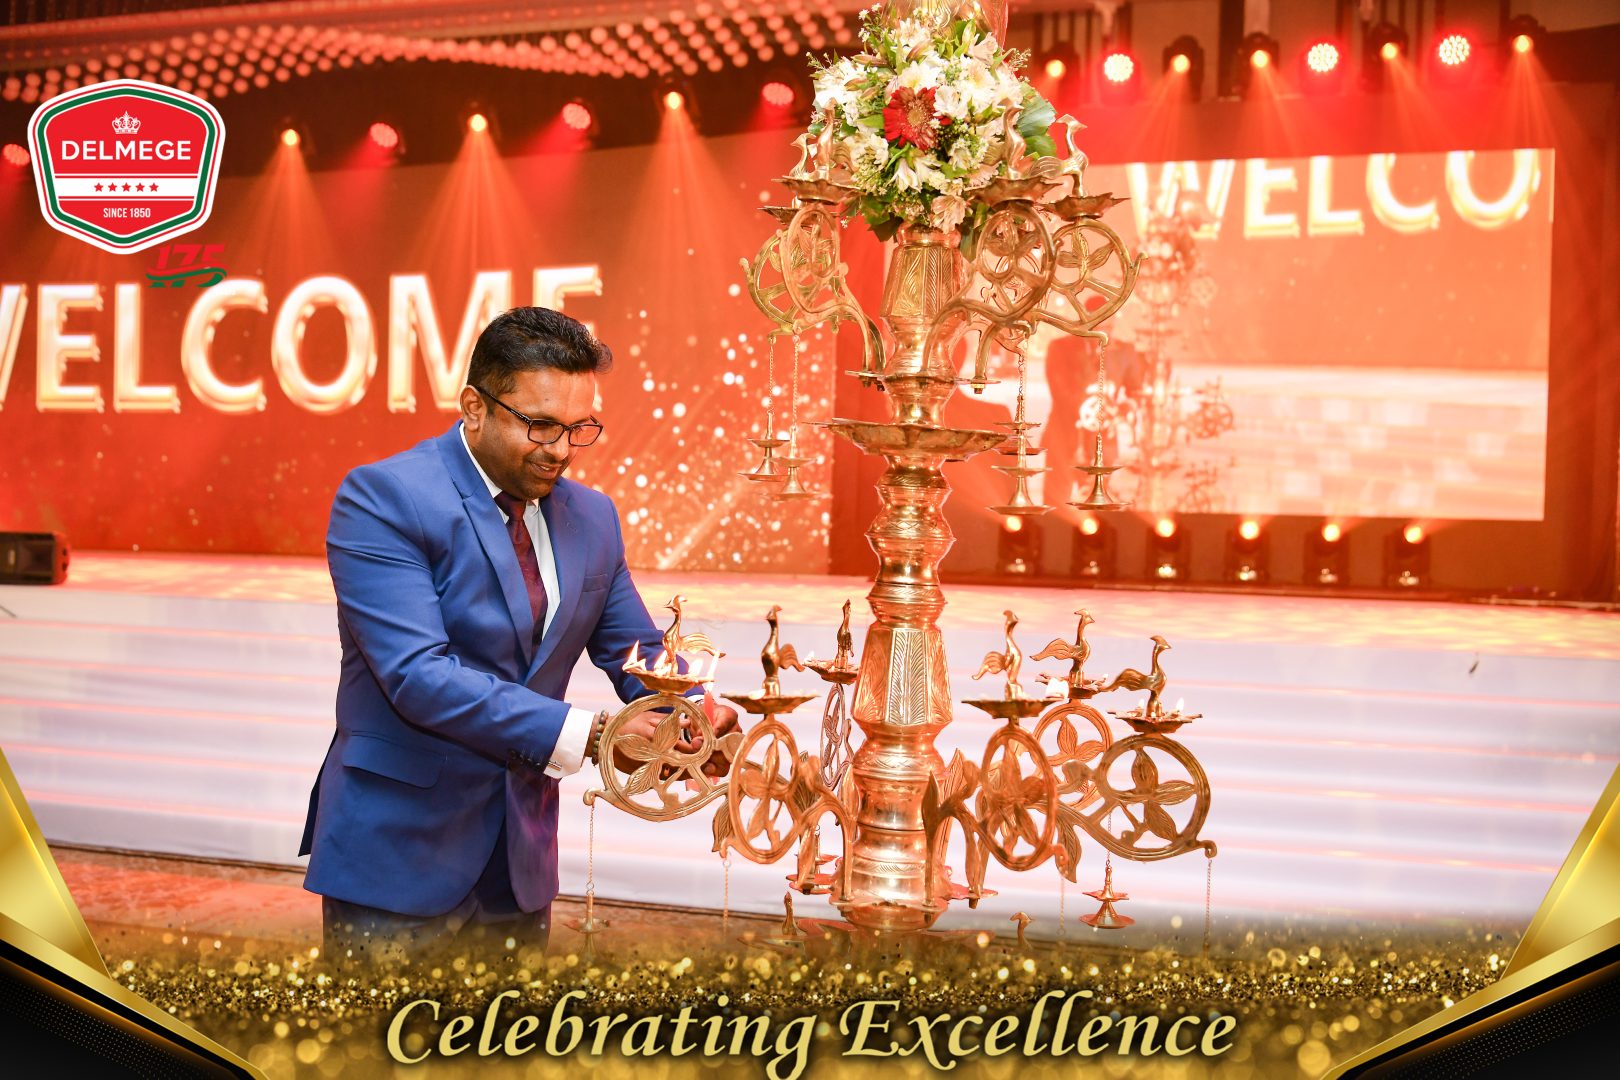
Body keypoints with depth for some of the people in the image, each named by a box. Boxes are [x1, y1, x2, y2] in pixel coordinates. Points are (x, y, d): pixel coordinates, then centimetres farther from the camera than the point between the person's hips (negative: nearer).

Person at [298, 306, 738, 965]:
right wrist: (582, 734, -30)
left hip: (519, 861, 6)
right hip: (397, 857, -6)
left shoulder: (592, 518, 6)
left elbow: (635, 651, 10)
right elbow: (418, 674, -24)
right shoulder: (381, 498, -14)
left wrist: (694, 717, -13)